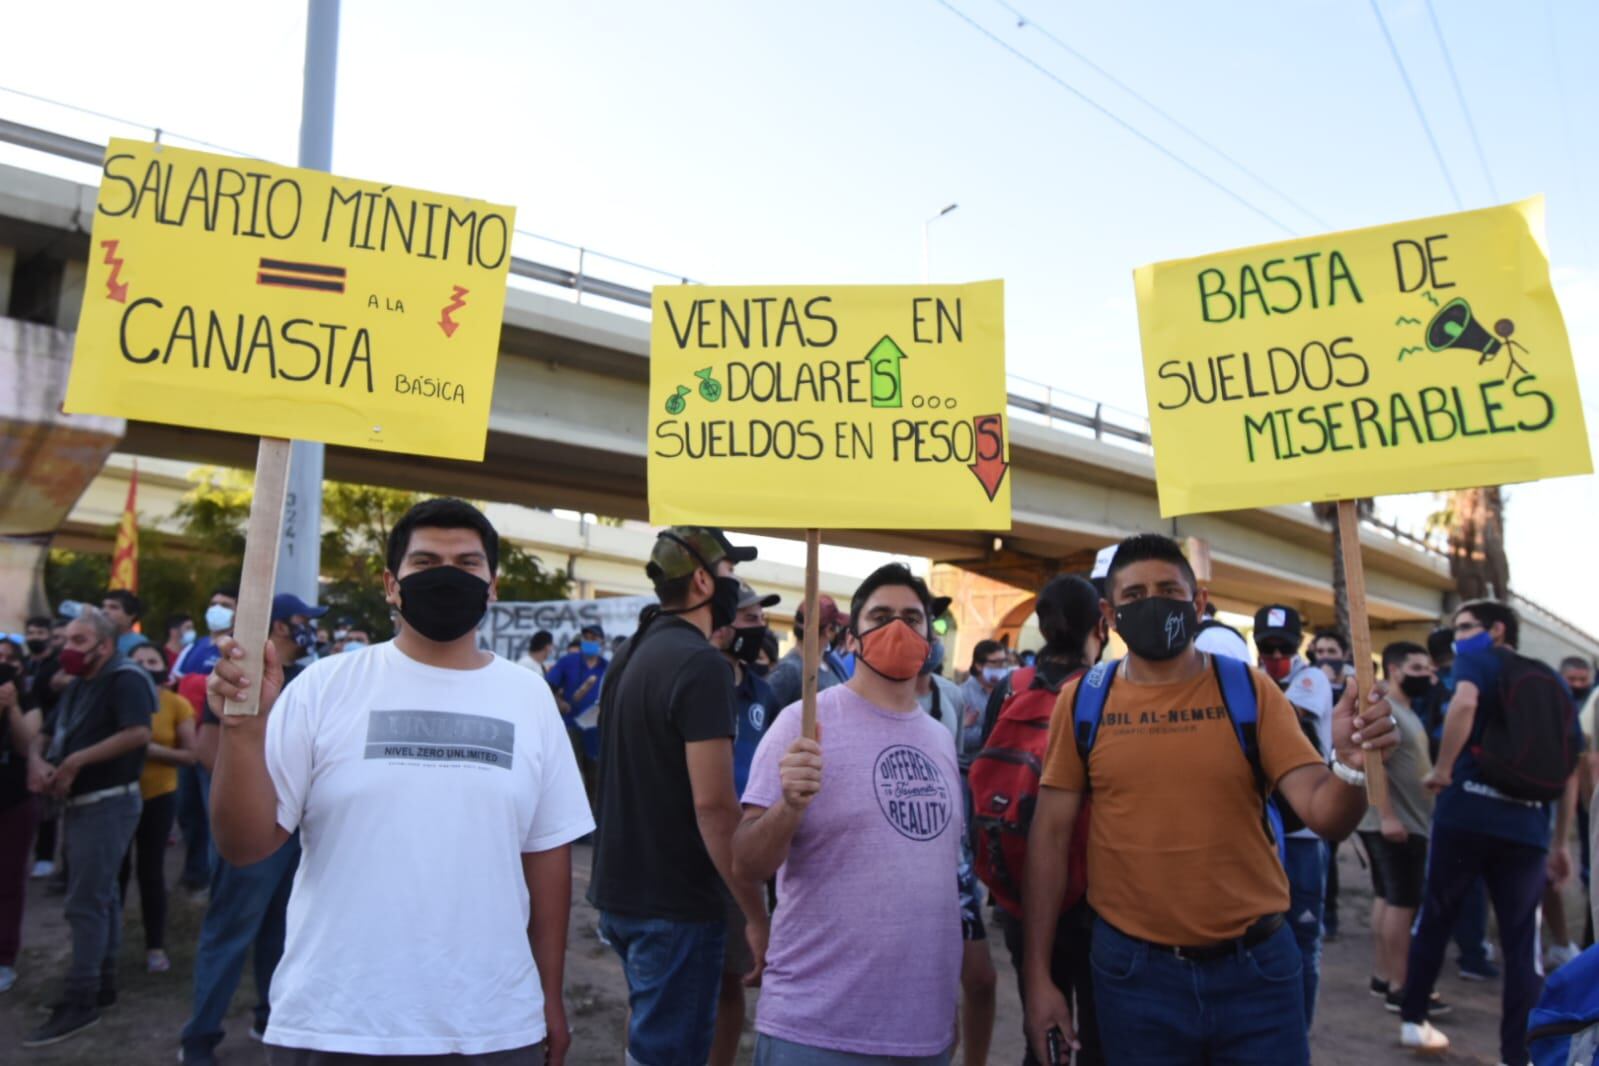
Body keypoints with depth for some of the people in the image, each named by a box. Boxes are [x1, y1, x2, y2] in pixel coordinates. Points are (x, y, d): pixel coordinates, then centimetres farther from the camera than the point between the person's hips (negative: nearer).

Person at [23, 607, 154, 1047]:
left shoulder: (125, 679, -15)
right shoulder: (78, 685, 15)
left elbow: (138, 733, -28)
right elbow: (45, 734, 16)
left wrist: (75, 761, -23)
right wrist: (37, 759, -7)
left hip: (108, 805, -9)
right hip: (81, 803, 10)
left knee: (85, 902, -8)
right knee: (101, 896, 16)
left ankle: (80, 1001, -3)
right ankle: (102, 983, 25)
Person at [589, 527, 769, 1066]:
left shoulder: (634, 652, 8)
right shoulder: (702, 664, -19)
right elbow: (713, 804, -23)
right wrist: (757, 916, -18)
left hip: (620, 893, 9)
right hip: (676, 905, -9)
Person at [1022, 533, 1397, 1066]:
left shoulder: (1249, 690, -4)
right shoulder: (1083, 700, -4)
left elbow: (1324, 815, -8)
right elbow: (1050, 836, -2)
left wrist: (1350, 764, -31)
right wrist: (1038, 976, -3)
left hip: (1255, 965, 0)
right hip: (1132, 969, 0)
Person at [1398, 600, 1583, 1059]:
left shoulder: (1478, 659, 3)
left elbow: (1465, 702, -21)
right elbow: (1571, 767, 18)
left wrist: (1443, 770, -12)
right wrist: (1560, 842, 21)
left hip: (1466, 810, -3)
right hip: (1527, 825, 4)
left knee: (1434, 918, 13)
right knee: (1522, 940, 9)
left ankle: (1412, 1020, 25)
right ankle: (1516, 1053, 9)